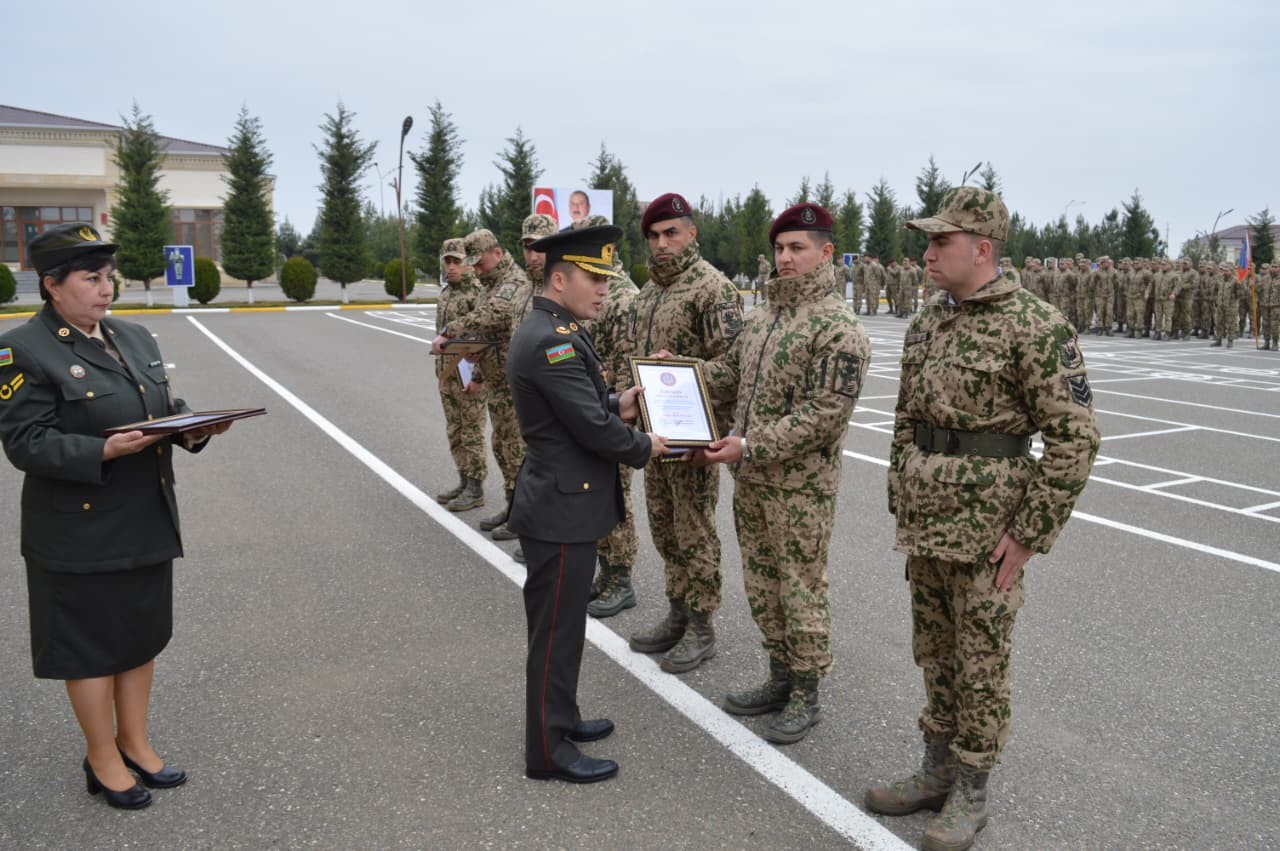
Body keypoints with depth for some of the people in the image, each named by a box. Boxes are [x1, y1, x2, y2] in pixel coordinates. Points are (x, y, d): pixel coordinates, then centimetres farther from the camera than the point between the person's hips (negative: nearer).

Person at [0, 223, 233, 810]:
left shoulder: (135, 338, 9)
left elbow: (168, 408, 13)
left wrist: (196, 428, -9)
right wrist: (105, 451, -29)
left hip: (147, 521, 7)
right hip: (81, 531, -6)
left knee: (142, 635, 17)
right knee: (90, 645, 8)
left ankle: (134, 742, 35)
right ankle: (102, 759, 27)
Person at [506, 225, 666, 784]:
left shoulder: (554, 331, 10)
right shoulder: (551, 341, -23)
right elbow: (591, 428, -24)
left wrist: (618, 409, 2)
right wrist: (644, 447, -8)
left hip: (564, 505, 10)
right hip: (561, 511, -10)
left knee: (560, 625, 21)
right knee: (556, 631, 2)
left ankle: (558, 718, 36)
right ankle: (548, 751, 16)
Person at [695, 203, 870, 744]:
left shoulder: (838, 328, -15)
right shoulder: (761, 319, 10)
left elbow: (826, 414, -21)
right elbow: (729, 373, 20)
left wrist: (750, 446, -23)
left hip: (801, 487, -7)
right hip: (750, 481, 8)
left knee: (801, 590, 5)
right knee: (761, 584, 17)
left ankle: (806, 695, 22)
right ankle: (780, 677, 34)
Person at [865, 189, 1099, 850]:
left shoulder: (1036, 327, -14)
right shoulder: (926, 325, 8)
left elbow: (1075, 437, -15)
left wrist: (1028, 533, -16)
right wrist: (900, 503, 13)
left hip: (987, 531, -7)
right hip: (924, 524, 7)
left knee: (980, 664, 7)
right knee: (933, 652, 17)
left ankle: (970, 792, 23)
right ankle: (936, 771, 33)